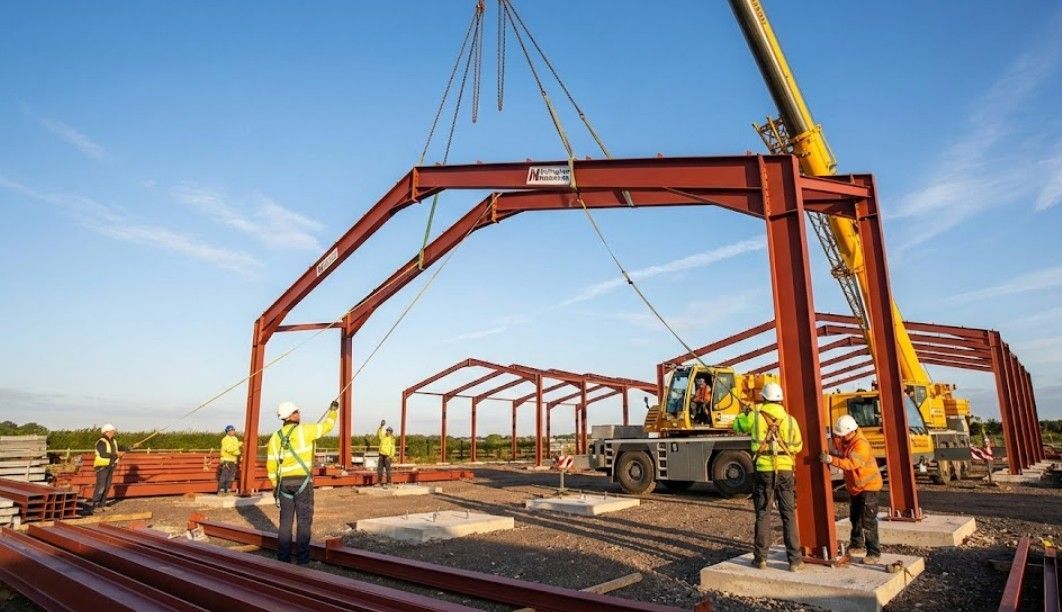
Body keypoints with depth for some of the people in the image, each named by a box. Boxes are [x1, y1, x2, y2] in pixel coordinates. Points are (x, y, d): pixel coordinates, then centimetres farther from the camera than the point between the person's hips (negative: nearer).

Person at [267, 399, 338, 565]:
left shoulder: (275, 438, 4)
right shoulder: (304, 430, -9)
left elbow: (271, 465, 7)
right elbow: (326, 426, 2)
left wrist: (275, 485, 17)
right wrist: (333, 410, 19)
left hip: (284, 482, 4)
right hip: (303, 481, -4)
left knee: (285, 521, 11)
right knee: (304, 520, 2)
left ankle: (283, 559, 14)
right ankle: (302, 559, 3)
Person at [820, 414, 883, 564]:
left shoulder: (861, 444, -29)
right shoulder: (843, 440, -2)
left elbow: (851, 463, -40)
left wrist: (832, 460, -48)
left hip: (868, 485, -9)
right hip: (854, 486, 9)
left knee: (868, 521, -8)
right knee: (855, 518, 20)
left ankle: (874, 553, 1)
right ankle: (857, 545, 36)